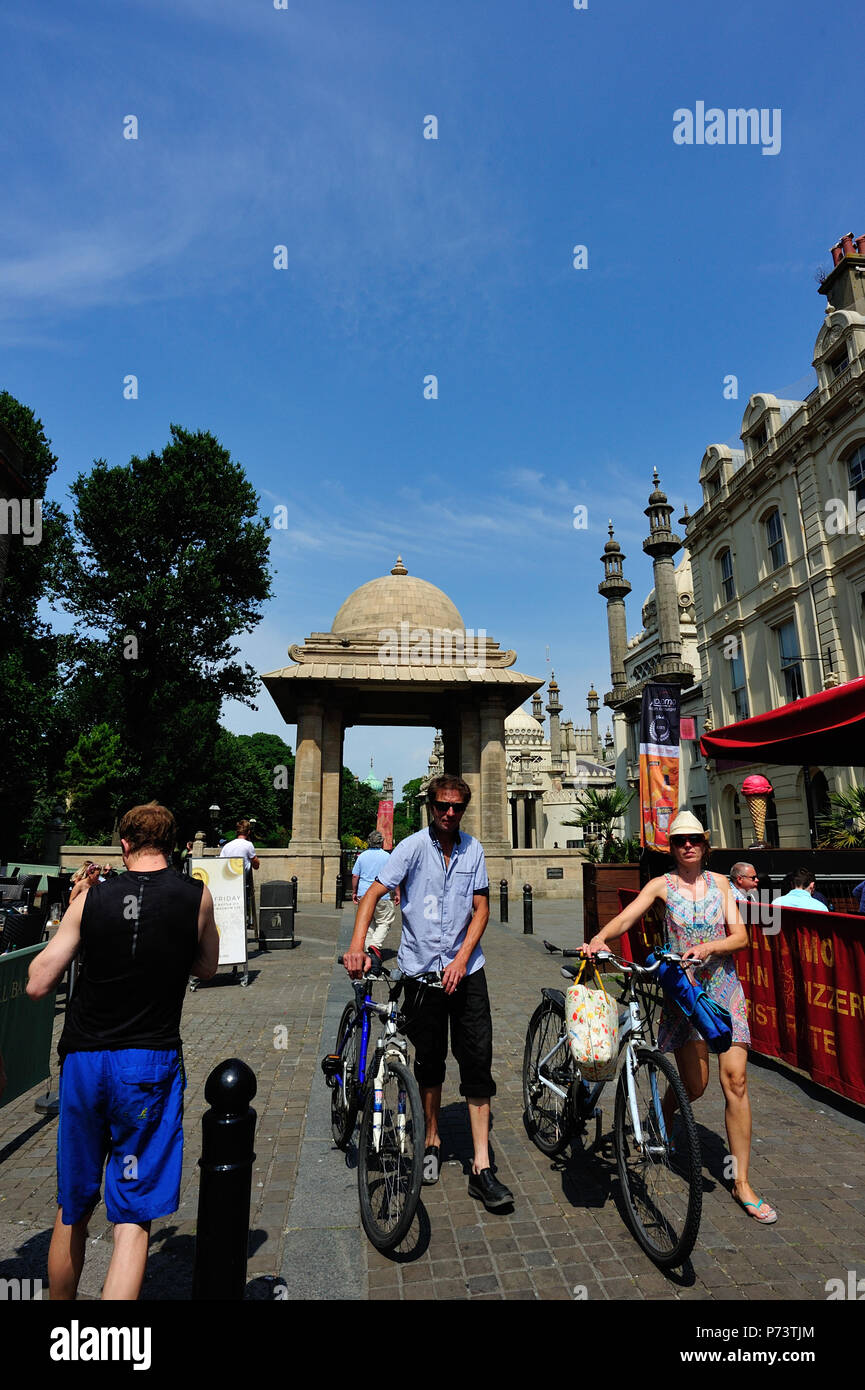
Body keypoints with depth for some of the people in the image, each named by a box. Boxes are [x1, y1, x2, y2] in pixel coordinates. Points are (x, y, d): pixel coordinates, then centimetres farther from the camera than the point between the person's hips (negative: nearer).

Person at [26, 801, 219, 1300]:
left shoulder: (91, 898, -5)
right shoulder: (197, 896, -7)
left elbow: (37, 985, 0)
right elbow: (207, 968, 8)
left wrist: (73, 916, 10)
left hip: (82, 1060, 3)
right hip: (151, 1064, -3)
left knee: (73, 1208, 23)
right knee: (134, 1218, 7)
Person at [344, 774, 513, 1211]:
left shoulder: (473, 850, 2)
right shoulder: (414, 846, -8)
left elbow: (481, 908, 2)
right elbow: (373, 893, -13)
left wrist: (461, 959, -9)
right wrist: (357, 944, -27)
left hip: (465, 969, 2)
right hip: (421, 969, -1)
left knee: (477, 1062, -1)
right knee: (428, 1062, 13)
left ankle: (481, 1168, 9)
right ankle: (432, 1141, 36)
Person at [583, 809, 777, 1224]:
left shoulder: (720, 883, 4)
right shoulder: (662, 884, -3)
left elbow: (740, 936, -1)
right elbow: (626, 917, -16)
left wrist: (707, 947, -20)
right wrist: (600, 938, -35)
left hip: (723, 988, 2)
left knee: (735, 1081, -2)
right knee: (694, 1085, 2)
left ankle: (741, 1182, 13)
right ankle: (659, 1129, 36)